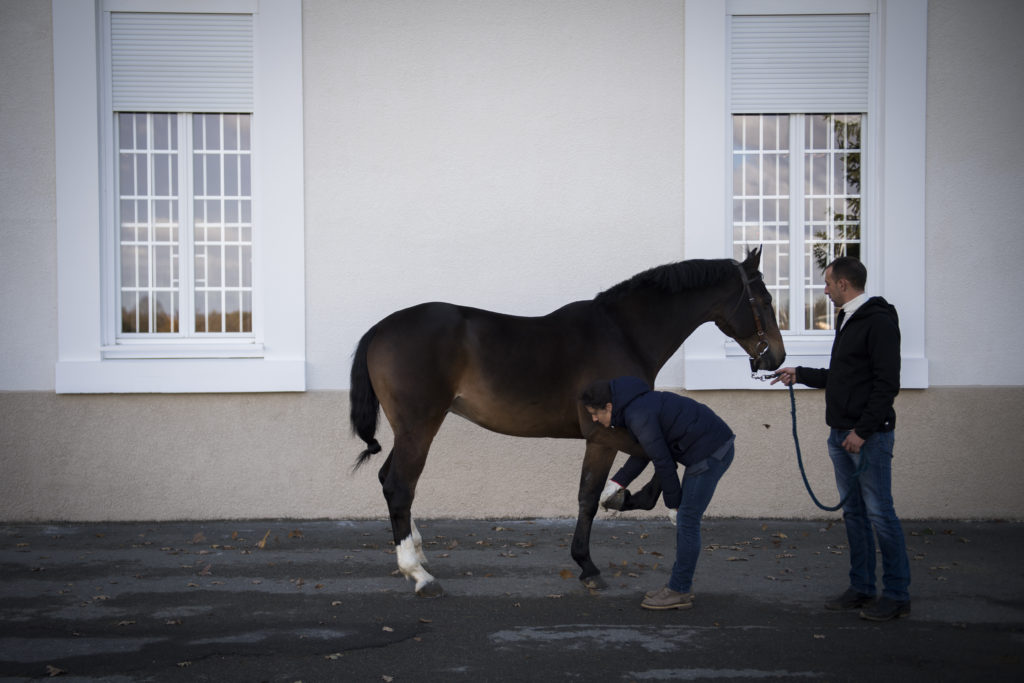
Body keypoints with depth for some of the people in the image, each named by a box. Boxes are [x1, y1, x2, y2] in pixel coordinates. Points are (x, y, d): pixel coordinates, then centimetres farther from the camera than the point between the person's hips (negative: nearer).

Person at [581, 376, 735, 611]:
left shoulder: (639, 416, -21)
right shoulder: (634, 404, 11)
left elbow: (662, 461, -17)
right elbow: (644, 452, 19)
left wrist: (673, 503, -6)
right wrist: (618, 482, 12)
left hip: (711, 453, -10)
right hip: (712, 448, 10)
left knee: (686, 520, -5)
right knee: (685, 519, 13)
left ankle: (679, 591, 3)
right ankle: (680, 587, 20)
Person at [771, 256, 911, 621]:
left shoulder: (879, 322, -13)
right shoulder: (847, 321, 17)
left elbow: (887, 383, -19)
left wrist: (863, 430, -21)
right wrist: (800, 374, 25)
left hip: (868, 436, -9)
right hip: (840, 434, 9)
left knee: (880, 513, -4)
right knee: (853, 513, 12)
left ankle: (897, 595, 4)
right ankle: (861, 588, 20)